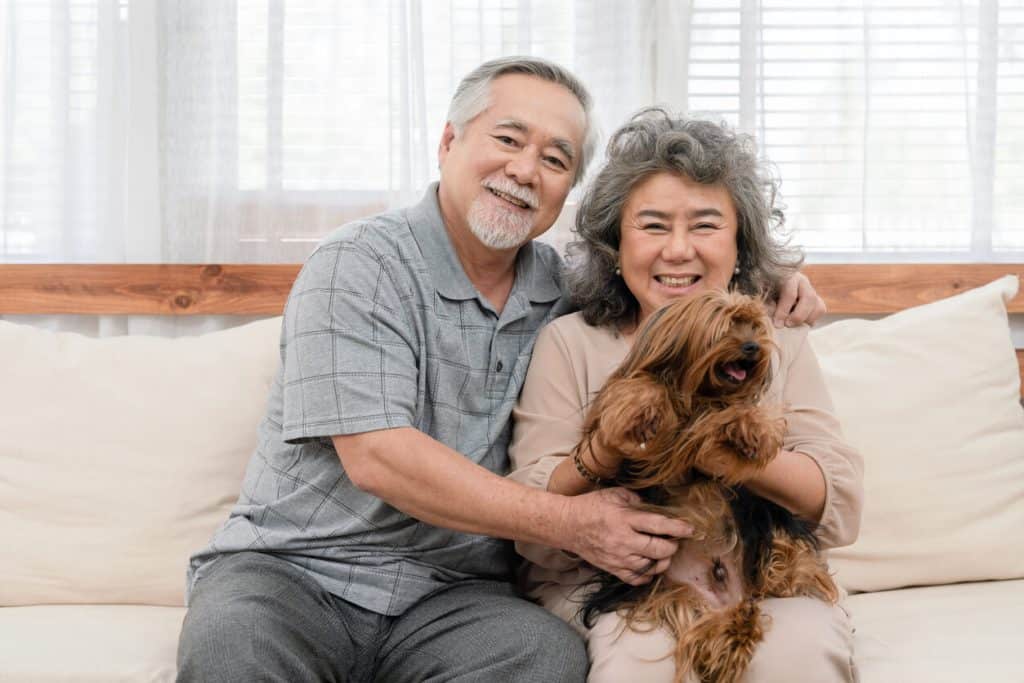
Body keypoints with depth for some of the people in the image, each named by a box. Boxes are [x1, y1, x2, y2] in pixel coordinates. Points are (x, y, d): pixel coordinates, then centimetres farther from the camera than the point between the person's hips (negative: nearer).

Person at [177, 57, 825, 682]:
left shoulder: (562, 288, 8)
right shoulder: (358, 265, -8)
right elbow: (378, 458, -18)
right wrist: (568, 522, -19)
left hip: (450, 596, 5)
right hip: (296, 568, -4)